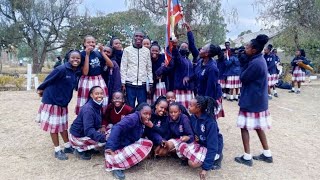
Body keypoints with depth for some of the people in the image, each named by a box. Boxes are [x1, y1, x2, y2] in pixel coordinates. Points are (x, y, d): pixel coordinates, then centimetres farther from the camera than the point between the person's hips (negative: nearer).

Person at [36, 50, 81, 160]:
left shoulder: (76, 71, -2)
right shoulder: (61, 69, -23)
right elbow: (49, 79, -10)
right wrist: (41, 89, 2)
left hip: (63, 101, 7)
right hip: (52, 100, -7)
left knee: (63, 125, 17)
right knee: (54, 126, 6)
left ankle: (67, 146, 30)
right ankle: (57, 150, 17)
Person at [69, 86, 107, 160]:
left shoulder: (98, 105, 0)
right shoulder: (88, 109, -27)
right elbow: (88, 130, -35)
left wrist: (100, 129, -10)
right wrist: (103, 137, -43)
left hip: (86, 133, 8)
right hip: (78, 136, -8)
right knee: (103, 140, -20)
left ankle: (87, 148, 10)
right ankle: (80, 150, -3)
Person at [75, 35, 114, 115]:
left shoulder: (98, 53, 6)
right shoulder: (82, 54, -5)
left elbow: (111, 65, 0)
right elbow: (85, 72, -15)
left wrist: (102, 52, -6)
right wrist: (87, 54, -16)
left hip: (99, 81, 4)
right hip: (87, 82, -4)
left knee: (101, 105, 8)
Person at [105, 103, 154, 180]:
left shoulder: (144, 122, 2)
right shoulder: (132, 118, -25)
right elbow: (117, 128, -38)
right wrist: (110, 147, -47)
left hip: (130, 144, 9)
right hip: (119, 147, -8)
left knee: (148, 143, -2)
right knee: (141, 150, -24)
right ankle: (116, 166, -14)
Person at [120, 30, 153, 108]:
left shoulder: (147, 51, 8)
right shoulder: (127, 50, 3)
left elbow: (149, 68, 10)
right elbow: (123, 67, 2)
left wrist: (150, 83, 5)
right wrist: (123, 83, -3)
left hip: (142, 84, 2)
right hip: (130, 84, -1)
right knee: (130, 106, 4)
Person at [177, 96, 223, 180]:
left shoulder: (210, 122, -29)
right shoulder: (193, 117, -8)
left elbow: (212, 147, -29)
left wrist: (205, 168, -31)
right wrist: (194, 136, -14)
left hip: (212, 147, -6)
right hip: (200, 143, 6)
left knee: (193, 163, -25)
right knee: (182, 147, -20)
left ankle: (216, 157, 0)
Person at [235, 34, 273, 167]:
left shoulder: (255, 63, -23)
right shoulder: (259, 60, 8)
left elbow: (243, 78, -15)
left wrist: (244, 64, -3)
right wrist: (244, 62, 0)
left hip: (251, 100, -10)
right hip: (258, 99, 10)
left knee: (245, 127, 2)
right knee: (258, 127, 18)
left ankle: (247, 157, 10)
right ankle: (267, 155, 28)